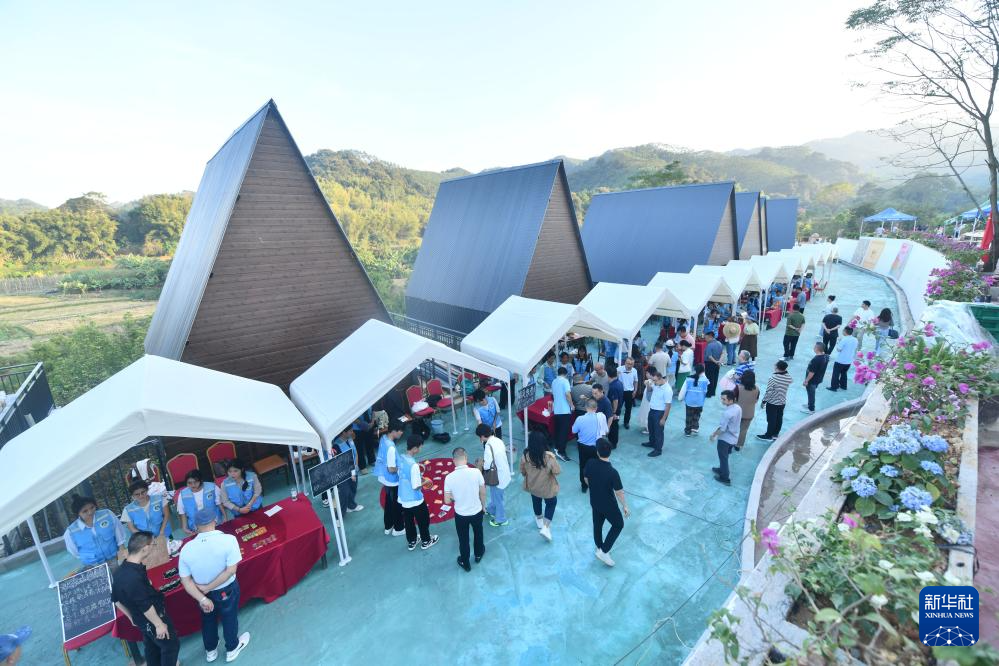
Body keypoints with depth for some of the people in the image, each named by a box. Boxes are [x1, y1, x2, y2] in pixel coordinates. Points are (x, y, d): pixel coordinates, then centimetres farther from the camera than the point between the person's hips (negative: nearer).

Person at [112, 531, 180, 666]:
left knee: (152, 646, 28)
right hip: (151, 621, -8)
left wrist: (132, 617, 20)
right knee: (171, 644, 14)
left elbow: (117, 599, 8)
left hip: (141, 620, 8)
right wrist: (159, 624, -15)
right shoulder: (134, 577, -36)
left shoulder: (120, 571, -7)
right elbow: (146, 606, -28)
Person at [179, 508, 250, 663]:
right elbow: (231, 570, -28)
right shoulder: (228, 539, -29)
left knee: (208, 620, 30)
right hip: (227, 590, -2)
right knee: (229, 618, 24)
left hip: (203, 593, 2)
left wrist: (202, 598, -14)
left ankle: (210, 651, 54)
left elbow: (185, 580, -15)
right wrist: (207, 587, -15)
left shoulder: (186, 548, -20)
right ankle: (232, 649, 48)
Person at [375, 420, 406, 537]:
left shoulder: (383, 438, -5)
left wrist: (398, 463, 8)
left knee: (389, 503, 25)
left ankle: (388, 527, 40)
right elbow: (391, 469, -28)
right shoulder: (390, 447, -33)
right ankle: (398, 529, 30)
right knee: (397, 505, 12)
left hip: (385, 479, 9)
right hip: (392, 481, -9)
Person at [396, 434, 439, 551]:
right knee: (423, 520, 19)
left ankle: (411, 542, 44)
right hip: (415, 500, -7)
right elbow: (416, 486, -27)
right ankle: (426, 541, 39)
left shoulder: (401, 458, -8)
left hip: (403, 498, 7)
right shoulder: (413, 465, -33)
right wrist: (424, 481, -7)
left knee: (408, 521, 25)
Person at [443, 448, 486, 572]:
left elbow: (447, 501, -13)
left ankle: (465, 563, 43)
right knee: (478, 533, 29)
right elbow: (483, 493, -8)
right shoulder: (476, 472, -22)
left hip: (460, 514, -1)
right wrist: (483, 506, 10)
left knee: (463, 539, 23)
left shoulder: (449, 477, -23)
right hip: (477, 511, 1)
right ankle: (478, 554, 53)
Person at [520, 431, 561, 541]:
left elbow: (523, 472, -8)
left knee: (536, 502, 31)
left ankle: (539, 520, 53)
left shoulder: (526, 456, -23)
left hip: (532, 486, 3)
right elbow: (557, 472, -19)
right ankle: (546, 527, 15)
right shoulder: (549, 457, -32)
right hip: (547, 487, -3)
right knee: (551, 503, 24)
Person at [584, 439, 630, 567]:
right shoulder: (612, 472, -34)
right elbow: (619, 492, -22)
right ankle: (604, 552, 20)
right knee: (618, 525, 20)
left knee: (597, 525, 26)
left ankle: (599, 548, 48)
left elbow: (586, 479, -1)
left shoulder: (590, 463, -19)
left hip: (594, 502, 5)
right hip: (609, 505, -5)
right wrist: (625, 506, -3)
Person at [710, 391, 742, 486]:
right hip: (733, 437, 8)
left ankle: (725, 478, 21)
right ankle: (722, 470, 45)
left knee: (723, 457, 10)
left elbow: (722, 428, -26)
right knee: (724, 456, 27)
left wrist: (714, 434, -8)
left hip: (725, 438, -8)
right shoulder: (738, 408, -6)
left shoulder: (727, 413, -32)